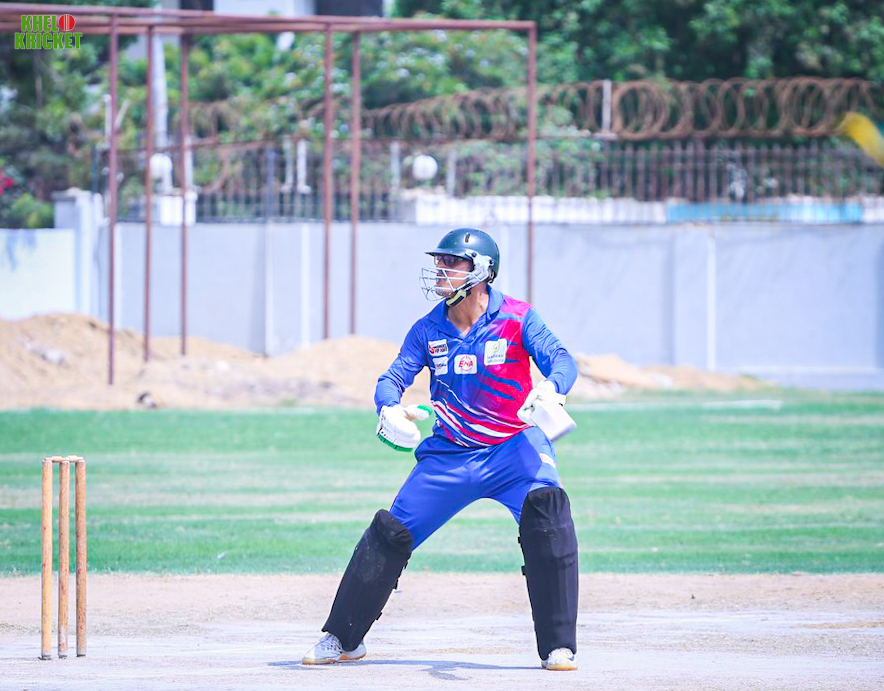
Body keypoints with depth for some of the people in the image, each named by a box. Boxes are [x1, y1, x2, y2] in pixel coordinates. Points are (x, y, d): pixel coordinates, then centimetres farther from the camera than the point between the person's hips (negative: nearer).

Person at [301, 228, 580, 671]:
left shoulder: (517, 319, -10)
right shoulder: (429, 330, 1)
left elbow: (560, 359, -22)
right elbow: (393, 378, -4)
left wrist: (551, 387, -47)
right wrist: (389, 408, -30)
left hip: (514, 449, -4)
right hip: (450, 452, 4)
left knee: (547, 510, -29)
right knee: (391, 531, -1)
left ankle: (558, 646, -23)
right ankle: (342, 638, 18)